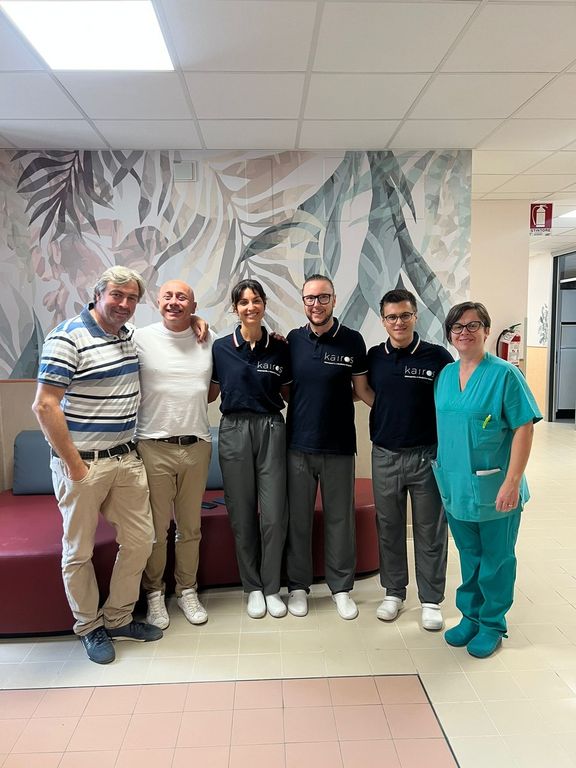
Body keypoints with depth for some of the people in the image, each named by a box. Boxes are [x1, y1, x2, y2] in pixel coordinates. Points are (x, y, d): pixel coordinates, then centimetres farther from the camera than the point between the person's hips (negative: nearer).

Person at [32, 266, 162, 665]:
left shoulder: (130, 336, 8)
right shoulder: (68, 337, -14)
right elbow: (45, 406, -17)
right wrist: (75, 466, -17)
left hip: (127, 459, 7)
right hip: (83, 463, -7)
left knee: (140, 540, 11)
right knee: (80, 551, 9)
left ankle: (118, 617, 31)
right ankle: (90, 628, 29)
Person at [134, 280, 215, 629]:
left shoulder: (209, 340, 6)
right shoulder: (140, 338, -3)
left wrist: (193, 413, 8)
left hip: (197, 446, 3)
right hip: (153, 447, -2)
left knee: (190, 527, 14)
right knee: (156, 528, 7)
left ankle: (188, 590, 31)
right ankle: (154, 593, 28)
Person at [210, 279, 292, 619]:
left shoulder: (279, 348, 2)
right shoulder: (221, 348, 1)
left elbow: (288, 393, 11)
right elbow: (210, 394, 8)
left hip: (271, 430, 0)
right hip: (234, 430, 0)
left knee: (274, 514, 1)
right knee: (242, 514, 7)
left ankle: (272, 588, 21)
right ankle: (253, 587, 25)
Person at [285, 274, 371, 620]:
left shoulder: (352, 340, -2)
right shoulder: (292, 340, 3)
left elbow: (362, 390, 5)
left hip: (339, 445, -1)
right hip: (299, 444, 2)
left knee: (340, 518, 9)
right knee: (298, 518, 10)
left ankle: (342, 587, 26)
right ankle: (298, 585, 27)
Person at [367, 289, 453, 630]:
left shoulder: (437, 356, -6)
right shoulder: (374, 357, 3)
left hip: (428, 456, -2)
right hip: (385, 456, 3)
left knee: (430, 531, 8)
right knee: (389, 528, 14)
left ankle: (431, 600, 24)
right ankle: (394, 592, 31)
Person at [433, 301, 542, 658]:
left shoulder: (505, 374, -12)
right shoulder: (445, 374, 5)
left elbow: (524, 428, -15)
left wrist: (512, 482, -20)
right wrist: (443, 473, 11)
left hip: (492, 487, -5)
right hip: (455, 484, 5)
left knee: (495, 558, 11)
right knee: (469, 555, 19)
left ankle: (492, 625, 29)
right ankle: (470, 616, 37)